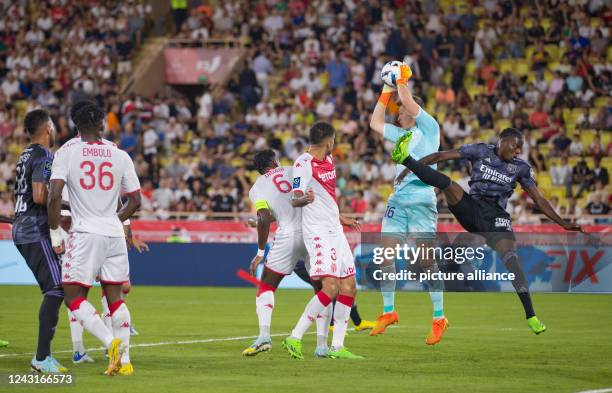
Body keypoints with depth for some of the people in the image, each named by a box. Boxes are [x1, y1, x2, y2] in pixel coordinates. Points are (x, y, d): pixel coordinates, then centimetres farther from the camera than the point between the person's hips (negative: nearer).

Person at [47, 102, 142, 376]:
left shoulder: (66, 152, -2)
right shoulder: (119, 155, 7)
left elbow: (54, 196, -11)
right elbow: (135, 200, 10)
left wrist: (55, 233, -1)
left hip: (85, 233, -4)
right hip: (114, 234, 4)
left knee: (74, 297, 2)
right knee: (114, 297, 12)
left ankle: (111, 342, -18)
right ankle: (124, 360, 8)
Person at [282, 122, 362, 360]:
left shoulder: (328, 159, 15)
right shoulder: (303, 164, -12)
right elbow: (295, 200, -22)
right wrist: (304, 199, -45)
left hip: (334, 230, 9)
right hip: (318, 232, -9)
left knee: (349, 287, 6)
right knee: (330, 288, -20)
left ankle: (337, 347, 10)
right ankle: (294, 338, -15)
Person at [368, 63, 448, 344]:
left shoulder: (429, 129, 1)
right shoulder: (402, 135, 22)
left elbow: (410, 104, -13)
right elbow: (375, 123, 27)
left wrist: (402, 81, 1)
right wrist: (386, 91, 22)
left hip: (420, 199, -8)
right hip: (397, 199, 8)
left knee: (426, 261, -9)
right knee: (385, 255, 3)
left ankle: (439, 318, -6)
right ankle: (388, 311, 13)